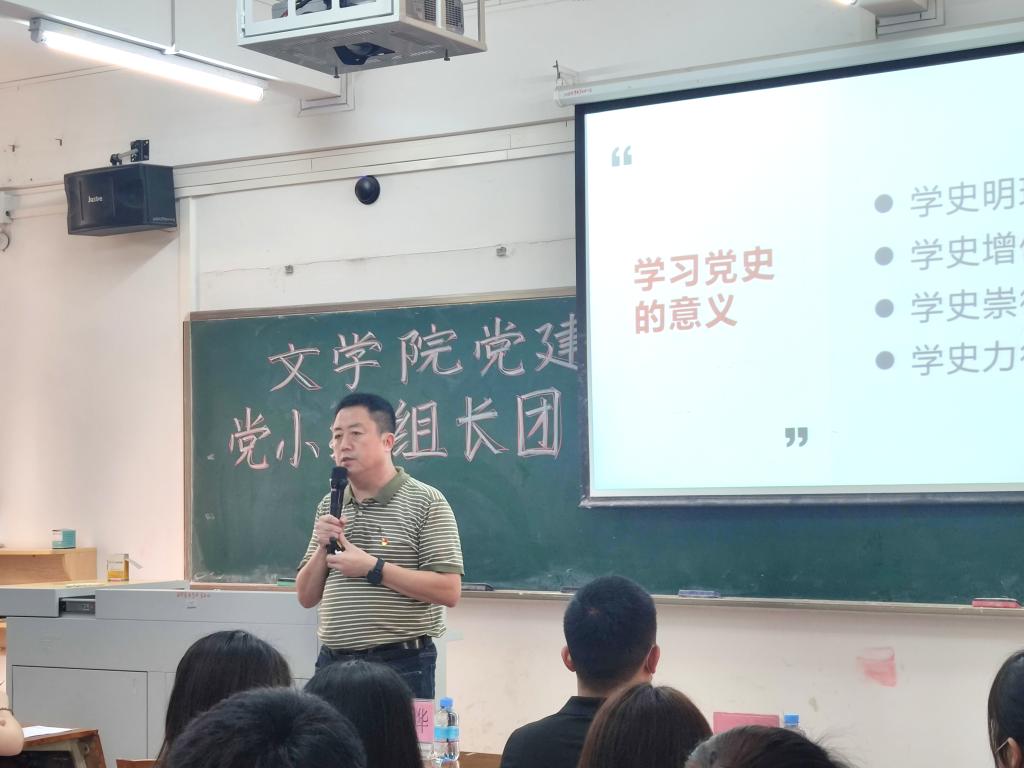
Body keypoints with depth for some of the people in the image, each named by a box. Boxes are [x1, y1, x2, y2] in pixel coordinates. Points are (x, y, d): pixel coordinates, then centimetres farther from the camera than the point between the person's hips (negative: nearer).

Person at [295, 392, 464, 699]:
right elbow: (307, 598, 13)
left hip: (401, 665, -5)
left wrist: (373, 568, -17)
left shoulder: (425, 502, -6)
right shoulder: (330, 506, 12)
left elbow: (449, 592, -14)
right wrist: (322, 548, -5)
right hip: (332, 662, 5)